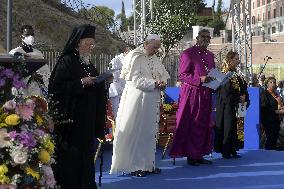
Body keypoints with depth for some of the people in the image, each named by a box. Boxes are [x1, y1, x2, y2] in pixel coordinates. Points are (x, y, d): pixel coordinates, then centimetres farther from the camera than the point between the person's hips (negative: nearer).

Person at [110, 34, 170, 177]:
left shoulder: (154, 58, 12)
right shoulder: (136, 57, -10)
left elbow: (163, 73, 18)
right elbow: (135, 79, -17)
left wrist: (163, 82, -4)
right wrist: (154, 84, -22)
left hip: (151, 102, 8)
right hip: (137, 100, -8)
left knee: (150, 133, 10)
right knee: (136, 133, -3)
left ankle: (148, 163, 17)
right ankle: (134, 165, 4)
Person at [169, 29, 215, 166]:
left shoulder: (210, 55, 17)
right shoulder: (188, 54, -6)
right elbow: (182, 75, -11)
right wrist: (199, 79, -21)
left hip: (205, 94, 7)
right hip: (191, 94, -7)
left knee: (204, 125, 8)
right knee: (191, 125, -4)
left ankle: (199, 154, 14)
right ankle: (190, 155, 2)